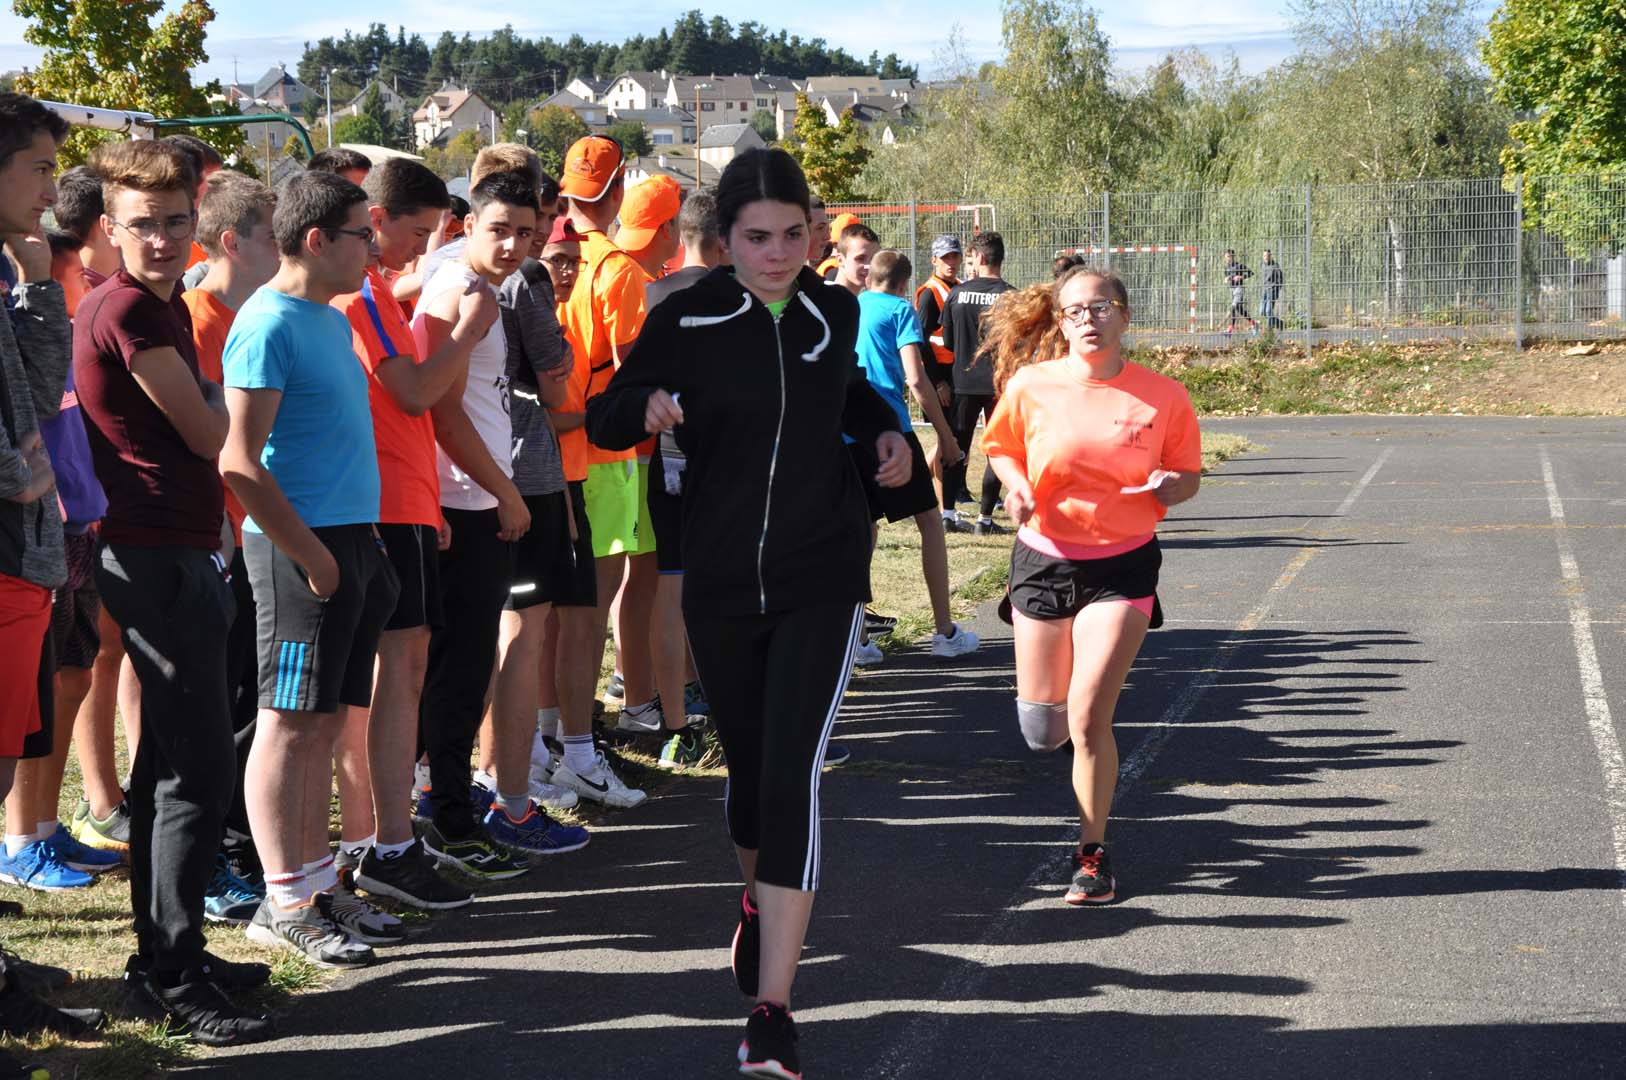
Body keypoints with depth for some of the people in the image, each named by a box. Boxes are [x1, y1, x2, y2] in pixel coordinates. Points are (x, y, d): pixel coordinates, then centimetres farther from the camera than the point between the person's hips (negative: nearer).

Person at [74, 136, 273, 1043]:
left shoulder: (167, 306, 14)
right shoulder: (125, 311, -16)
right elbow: (208, 435, -11)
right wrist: (222, 394, 9)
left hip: (177, 552, 10)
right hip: (158, 559, -10)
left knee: (171, 759, 16)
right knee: (200, 767, -10)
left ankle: (165, 952, 25)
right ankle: (175, 976, -7)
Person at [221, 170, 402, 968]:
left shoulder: (331, 320, 16)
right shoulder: (269, 325, -13)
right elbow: (239, 463, -18)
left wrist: (360, 545, 15)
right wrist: (311, 556, -17)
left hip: (350, 541, 9)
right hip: (300, 545, -9)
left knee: (323, 722, 12)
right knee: (288, 722, -4)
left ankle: (317, 883, 19)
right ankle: (284, 902, 1)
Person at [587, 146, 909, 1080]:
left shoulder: (834, 312, 2)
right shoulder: (686, 321, -7)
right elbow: (603, 421, -2)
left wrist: (885, 430, 5)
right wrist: (646, 407, -24)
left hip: (822, 580, 0)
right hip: (721, 581, 0)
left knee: (792, 775, -14)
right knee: (748, 767, 14)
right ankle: (759, 903, 49)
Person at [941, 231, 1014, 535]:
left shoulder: (957, 294, -1)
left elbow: (947, 341, 7)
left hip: (963, 382, 2)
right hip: (999, 383, -2)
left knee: (956, 447, 10)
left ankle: (947, 512, 2)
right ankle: (985, 518, 4)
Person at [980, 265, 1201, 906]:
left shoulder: (1162, 396, -5)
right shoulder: (1031, 386, -5)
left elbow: (1187, 476, 5)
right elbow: (1001, 446, 11)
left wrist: (1172, 486, -17)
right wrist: (1016, 485, -10)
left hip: (1122, 567, -2)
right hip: (1043, 559, 2)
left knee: (1087, 716, -14)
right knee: (1041, 729, 8)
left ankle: (1092, 854, 2)